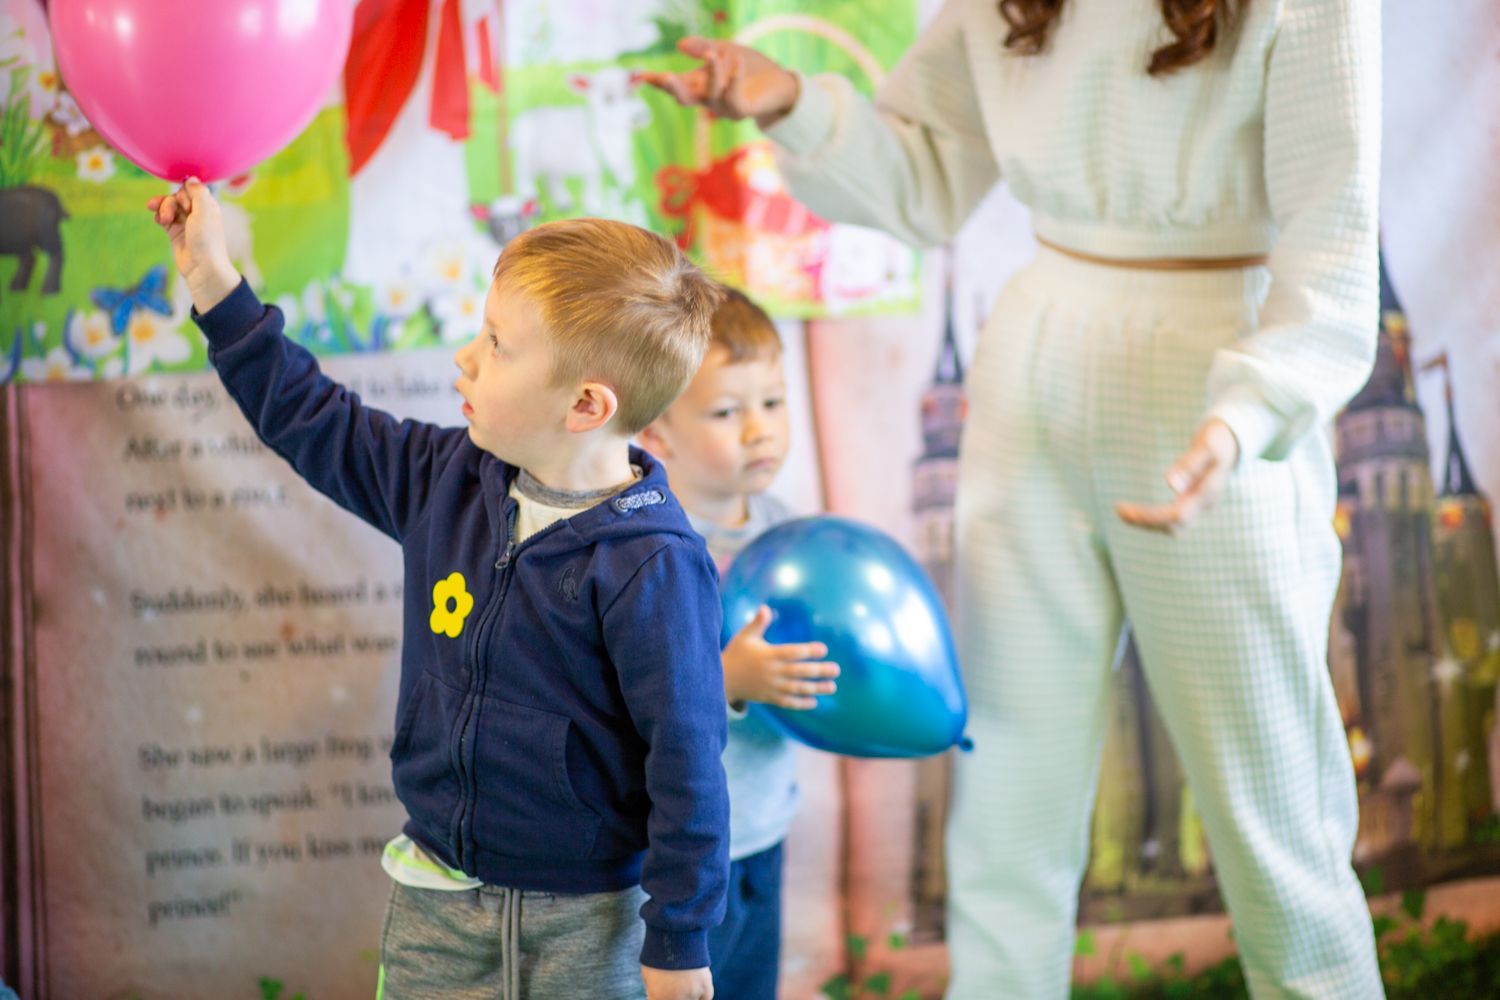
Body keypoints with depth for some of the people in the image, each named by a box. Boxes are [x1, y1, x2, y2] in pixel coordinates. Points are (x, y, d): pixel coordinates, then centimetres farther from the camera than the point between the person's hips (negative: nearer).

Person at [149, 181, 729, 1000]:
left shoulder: (648, 564, -21)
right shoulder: (450, 480, 0)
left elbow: (686, 755, -18)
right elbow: (315, 423, 12)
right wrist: (212, 280, 11)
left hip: (586, 923, -6)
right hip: (436, 901, 6)